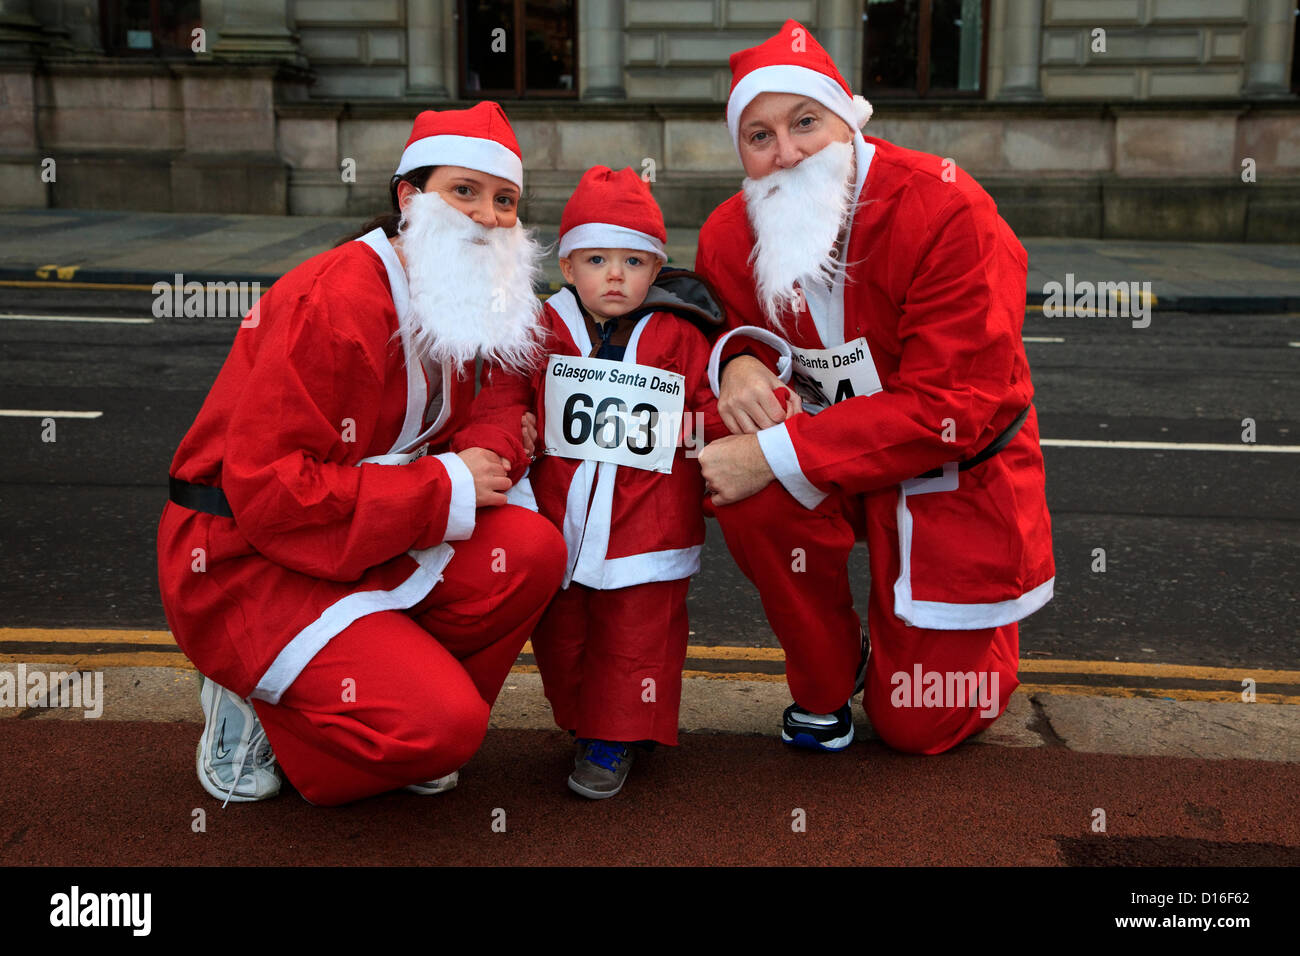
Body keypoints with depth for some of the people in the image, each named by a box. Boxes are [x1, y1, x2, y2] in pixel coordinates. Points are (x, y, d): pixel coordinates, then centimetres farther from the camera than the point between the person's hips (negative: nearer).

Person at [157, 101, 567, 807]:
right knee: (443, 724, -23)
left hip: (357, 546, 9)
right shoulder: (333, 303, -22)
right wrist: (447, 489, -24)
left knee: (531, 550, -14)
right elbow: (265, 490, -27)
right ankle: (258, 706, 4)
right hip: (244, 560, -8)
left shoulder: (452, 307, 8)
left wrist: (486, 460, -6)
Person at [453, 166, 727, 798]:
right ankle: (580, 722, 35)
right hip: (557, 527, 2)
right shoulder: (542, 334, 2)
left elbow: (716, 410, 7)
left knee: (637, 633, 5)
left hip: (646, 528, -2)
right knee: (560, 635, 14)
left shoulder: (680, 341, 1)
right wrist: (485, 456, -18)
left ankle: (615, 738, 22)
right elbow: (503, 404, -2)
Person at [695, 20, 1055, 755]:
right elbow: (735, 331, 9)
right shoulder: (729, 238, -10)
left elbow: (955, 408, -30)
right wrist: (741, 360, -19)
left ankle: (978, 622, 37)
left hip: (958, 472, -3)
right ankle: (825, 685, -6)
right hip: (837, 458, 4)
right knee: (748, 483, -33)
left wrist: (777, 453, -35)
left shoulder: (944, 208, -27)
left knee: (920, 727, 1)